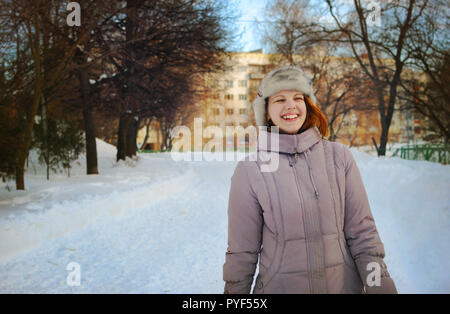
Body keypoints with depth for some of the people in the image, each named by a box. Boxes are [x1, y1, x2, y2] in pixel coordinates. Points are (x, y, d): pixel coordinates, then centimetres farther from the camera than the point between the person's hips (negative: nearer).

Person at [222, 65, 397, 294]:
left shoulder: (340, 156, -4)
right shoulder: (249, 171, -9)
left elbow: (362, 233, -1)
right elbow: (241, 251, -4)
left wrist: (379, 284, -5)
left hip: (344, 284, 2)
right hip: (279, 286, -2)